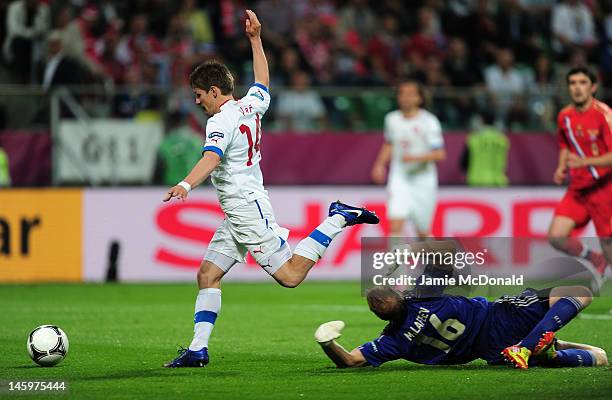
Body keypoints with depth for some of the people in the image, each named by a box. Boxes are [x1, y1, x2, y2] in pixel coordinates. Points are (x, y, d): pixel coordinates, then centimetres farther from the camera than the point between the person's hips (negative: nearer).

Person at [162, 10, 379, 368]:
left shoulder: (221, 121, -16)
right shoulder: (252, 105, 9)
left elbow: (211, 158, -35)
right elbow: (263, 80, 30)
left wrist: (186, 185, -51)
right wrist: (255, 38, 36)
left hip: (248, 210, -10)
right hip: (237, 216, 10)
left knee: (291, 275, -8)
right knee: (208, 275, 5)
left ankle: (337, 220, -1)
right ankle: (198, 349, 1)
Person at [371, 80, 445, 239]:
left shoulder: (429, 122, -10)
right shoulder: (392, 119, 4)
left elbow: (439, 154, -12)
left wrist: (416, 158, -26)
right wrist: (380, 164, 7)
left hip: (423, 180, -2)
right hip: (399, 178, 2)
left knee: (423, 232, 11)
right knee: (396, 225, -18)